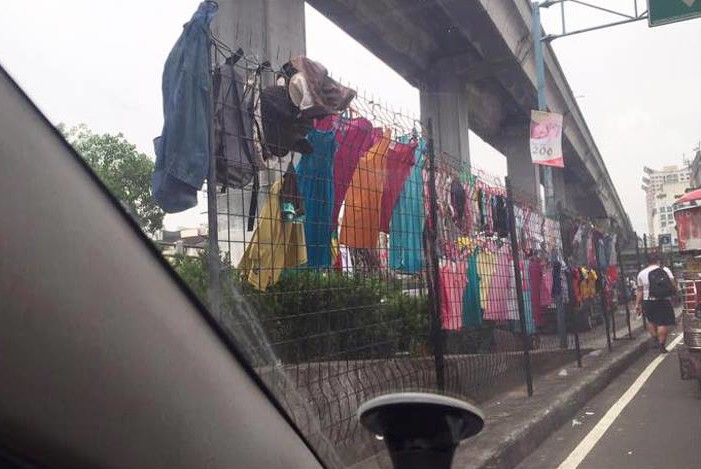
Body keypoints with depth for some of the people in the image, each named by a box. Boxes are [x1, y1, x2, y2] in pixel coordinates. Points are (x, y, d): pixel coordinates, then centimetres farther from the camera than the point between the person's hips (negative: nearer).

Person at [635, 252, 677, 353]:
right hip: (663, 301, -2)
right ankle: (662, 345, 1)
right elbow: (673, 284, -6)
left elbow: (640, 291, 4)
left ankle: (655, 339, 14)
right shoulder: (665, 270, -1)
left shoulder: (641, 273, 4)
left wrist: (637, 304, 9)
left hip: (648, 302, 2)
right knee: (663, 323, 1)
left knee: (651, 321, 20)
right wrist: (674, 292, 14)